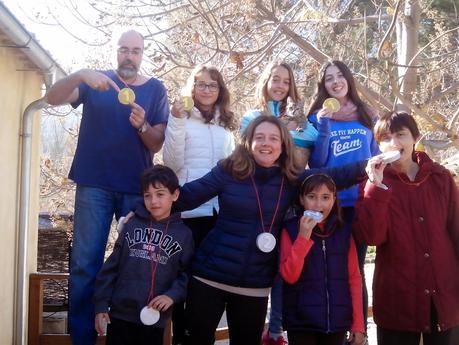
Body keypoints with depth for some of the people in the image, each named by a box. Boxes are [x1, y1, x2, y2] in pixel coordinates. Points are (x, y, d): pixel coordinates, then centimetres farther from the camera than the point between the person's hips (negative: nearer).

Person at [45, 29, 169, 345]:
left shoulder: (156, 89, 6)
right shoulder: (95, 82, 6)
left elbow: (158, 144, 1)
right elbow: (53, 98, -10)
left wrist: (142, 125, -20)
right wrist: (81, 75, -27)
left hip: (137, 188, 1)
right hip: (94, 185, -1)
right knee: (85, 264, -2)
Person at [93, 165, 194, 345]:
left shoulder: (184, 234, 0)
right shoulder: (132, 225, 1)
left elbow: (186, 275, 0)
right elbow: (111, 266, 2)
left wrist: (172, 296, -17)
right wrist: (101, 305, -1)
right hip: (120, 314, 1)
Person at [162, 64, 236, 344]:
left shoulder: (226, 125, 15)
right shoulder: (183, 119, 0)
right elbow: (172, 163, -9)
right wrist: (177, 122, -16)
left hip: (219, 209, 5)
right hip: (188, 209, -4)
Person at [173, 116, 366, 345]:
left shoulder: (291, 180, 0)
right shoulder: (228, 171, -7)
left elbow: (333, 177, -4)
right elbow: (185, 197, -4)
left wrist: (366, 166, -17)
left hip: (255, 285, 2)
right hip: (210, 276, -2)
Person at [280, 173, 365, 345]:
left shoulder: (344, 231, 5)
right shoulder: (291, 230, -2)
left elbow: (354, 278, 5)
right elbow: (289, 276, -10)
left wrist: (358, 323, 1)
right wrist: (303, 237, -18)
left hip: (337, 321, 2)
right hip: (302, 322, -2)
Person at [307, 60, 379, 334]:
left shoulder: (368, 116, 7)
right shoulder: (317, 117, 2)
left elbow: (377, 158, 15)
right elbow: (316, 163, -5)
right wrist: (324, 128, -16)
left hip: (362, 202, 1)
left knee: (356, 269, 7)